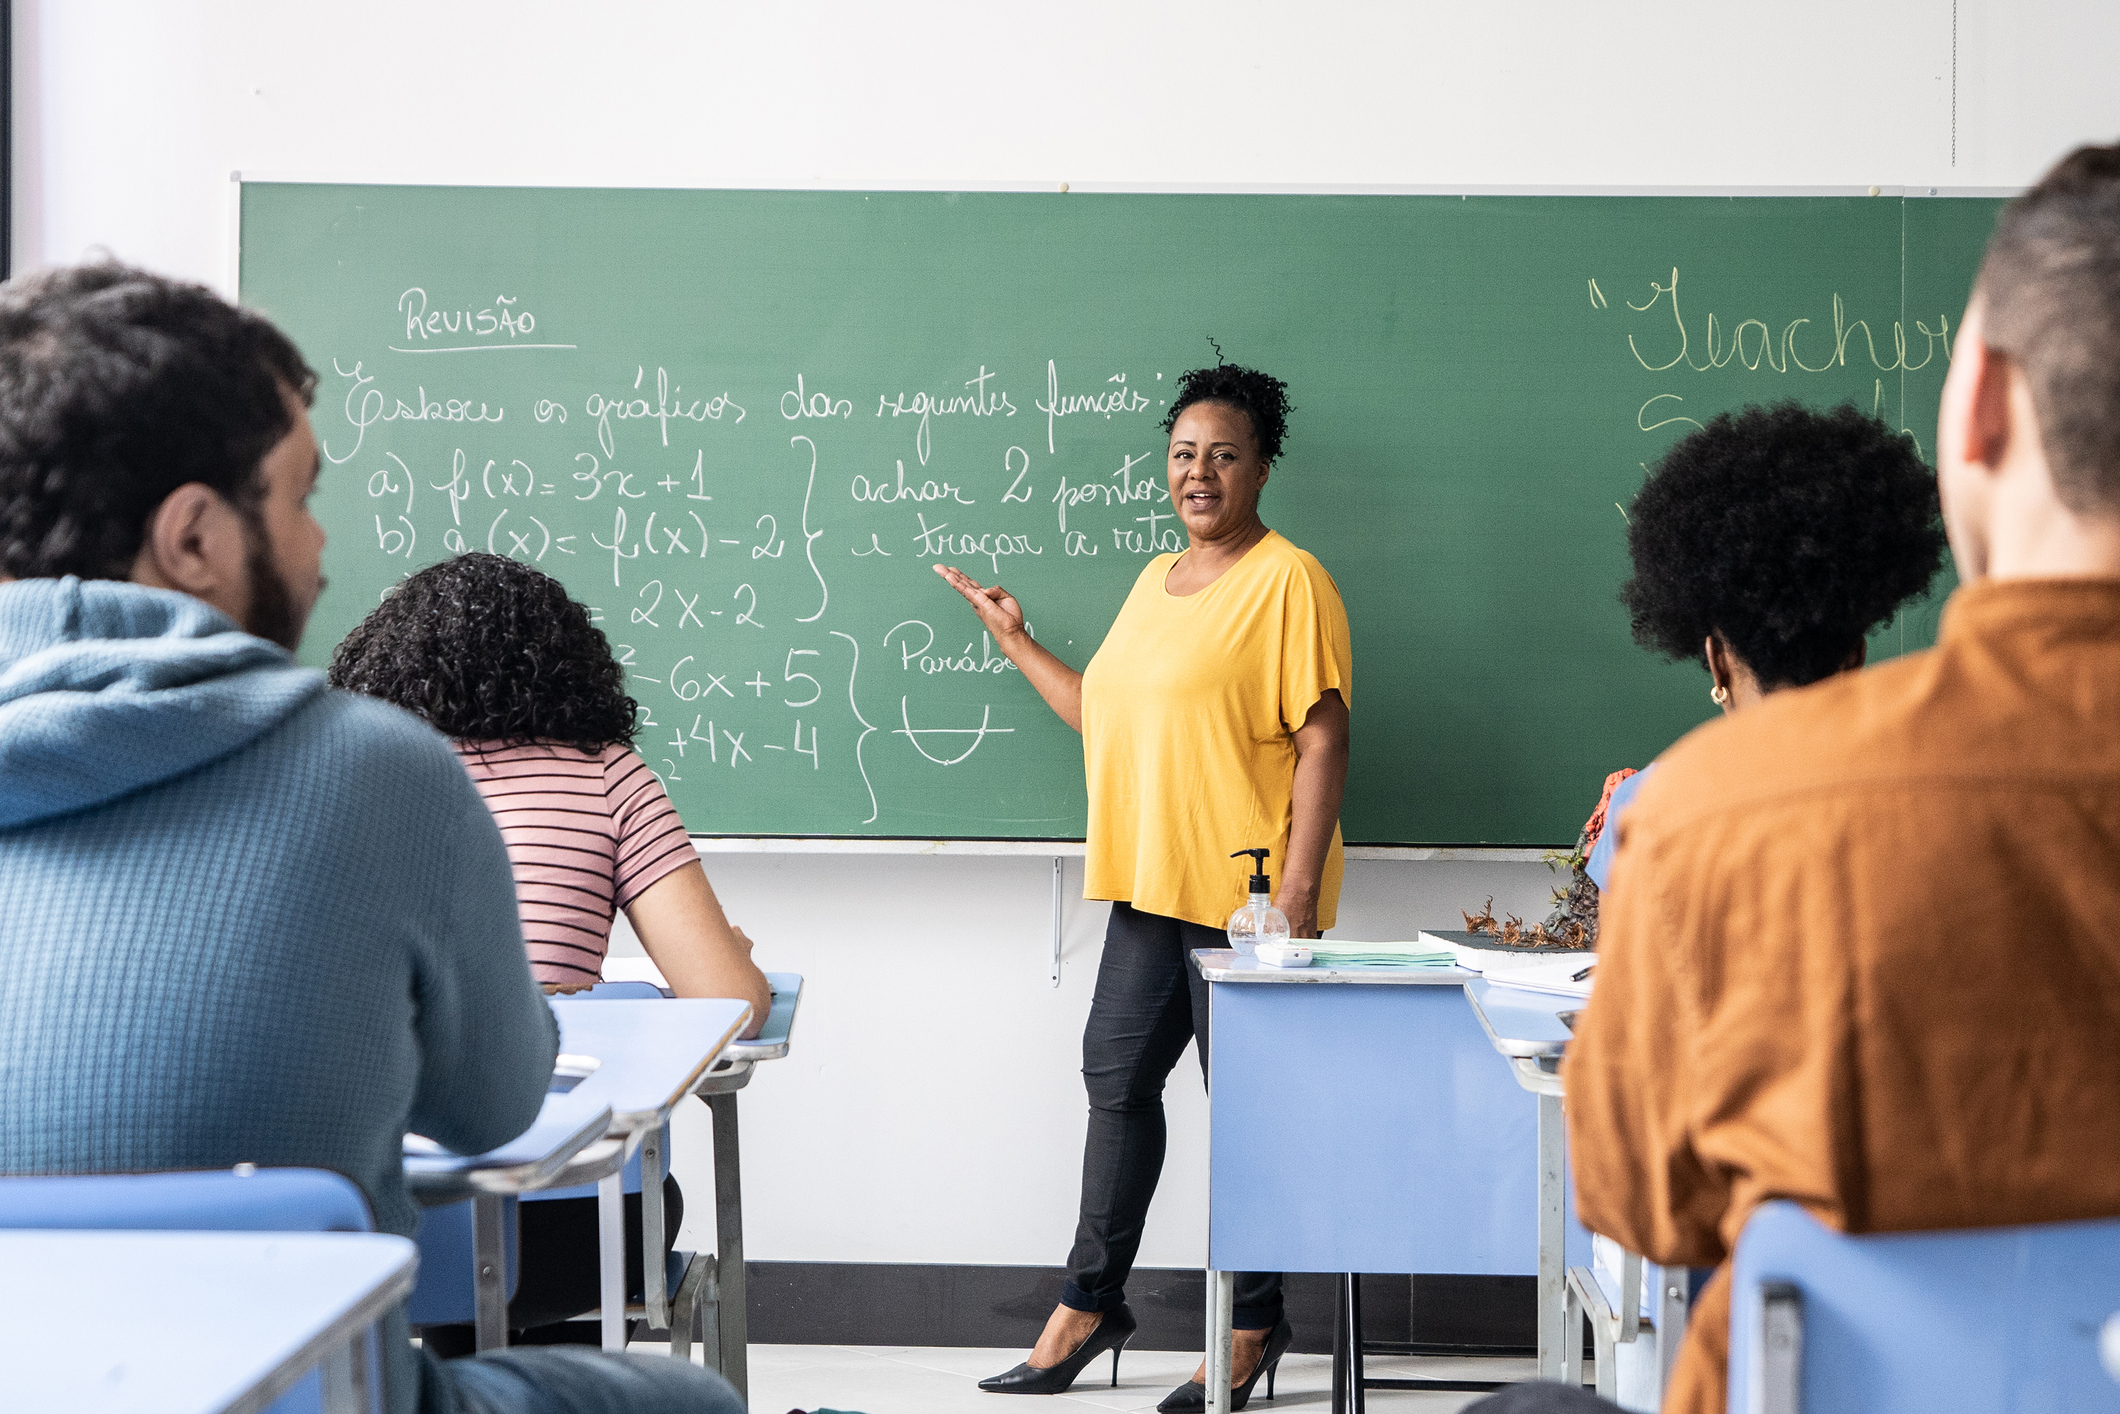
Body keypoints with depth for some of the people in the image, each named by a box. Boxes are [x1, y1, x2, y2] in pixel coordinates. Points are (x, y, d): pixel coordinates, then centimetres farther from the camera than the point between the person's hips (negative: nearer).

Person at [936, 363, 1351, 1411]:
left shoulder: (1288, 579, -9)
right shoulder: (1155, 581, 16)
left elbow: (1324, 739, -14)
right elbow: (1103, 717, 23)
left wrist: (1299, 889, -20)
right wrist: (1015, 641, 24)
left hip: (1246, 893, -8)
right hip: (1150, 888, 8)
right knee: (1117, 1080, 11)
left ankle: (1254, 1325, 13)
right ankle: (1089, 1306, 23)